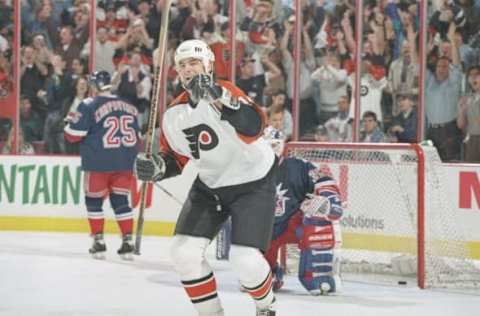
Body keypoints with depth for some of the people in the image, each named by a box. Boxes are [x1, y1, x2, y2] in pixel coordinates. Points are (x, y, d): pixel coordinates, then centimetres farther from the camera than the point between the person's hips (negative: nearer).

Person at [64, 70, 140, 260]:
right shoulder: (128, 106, 10)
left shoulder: (89, 106, -8)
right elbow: (136, 135, 17)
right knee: (120, 200, 11)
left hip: (99, 163, -5)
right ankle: (127, 243, 5)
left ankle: (98, 242, 8)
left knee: (94, 200, 9)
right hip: (125, 162, 5)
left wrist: (71, 122, 12)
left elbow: (73, 135, -8)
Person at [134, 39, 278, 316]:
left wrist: (219, 96, -53)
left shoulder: (226, 91, -21)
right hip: (210, 185, 6)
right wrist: (155, 167, -11)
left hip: (253, 182, -6)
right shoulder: (174, 115, -1)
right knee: (185, 252, -7)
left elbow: (254, 126, -41)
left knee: (245, 259, -15)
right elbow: (175, 158, 12)